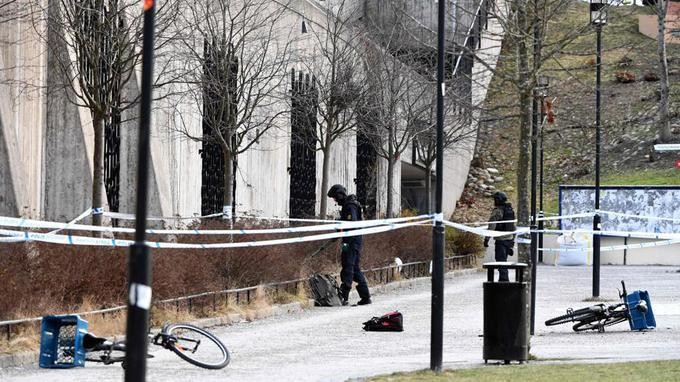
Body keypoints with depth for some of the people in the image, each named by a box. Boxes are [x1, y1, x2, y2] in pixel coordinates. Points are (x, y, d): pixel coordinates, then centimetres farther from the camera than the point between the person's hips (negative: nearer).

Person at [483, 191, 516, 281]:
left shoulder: (497, 211, -12)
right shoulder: (511, 210, 13)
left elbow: (491, 226, -16)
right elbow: (514, 227, 18)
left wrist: (486, 239, -12)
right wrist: (513, 240, 24)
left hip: (501, 240, -8)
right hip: (509, 239, 8)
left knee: (501, 260, -6)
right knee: (503, 260, 17)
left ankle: (504, 279, -11)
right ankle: (502, 279, 21)